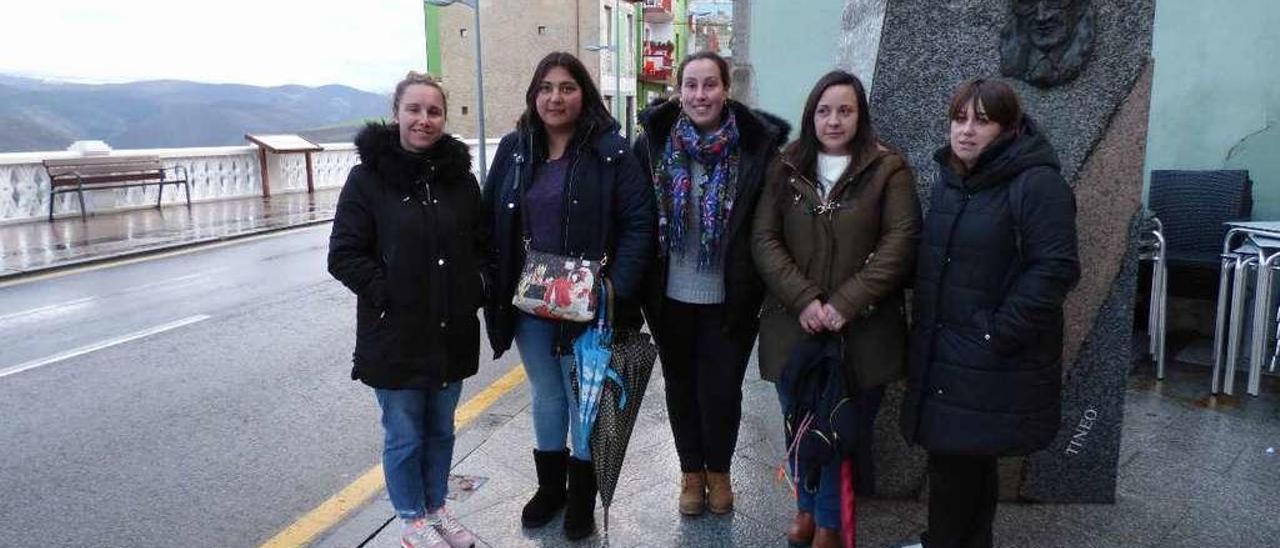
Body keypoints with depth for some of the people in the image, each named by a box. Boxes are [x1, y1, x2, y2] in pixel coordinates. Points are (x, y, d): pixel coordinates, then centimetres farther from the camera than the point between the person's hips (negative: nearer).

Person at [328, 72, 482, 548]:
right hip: (395, 335, -4)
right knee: (405, 435, 10)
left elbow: (480, 243, 13)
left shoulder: (459, 175, 3)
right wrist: (386, 294, -17)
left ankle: (436, 508, 39)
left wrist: (474, 289, -1)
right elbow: (344, 255, -9)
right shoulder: (368, 177, -8)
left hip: (452, 333, 4)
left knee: (441, 429, 19)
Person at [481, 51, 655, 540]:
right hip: (527, 303, 4)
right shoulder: (513, 149, 4)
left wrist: (616, 289, -19)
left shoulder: (610, 151, -8)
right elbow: (490, 220, 7)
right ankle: (549, 486, 37)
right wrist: (497, 287, -1)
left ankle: (582, 497, 29)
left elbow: (638, 223, -11)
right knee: (546, 395, 19)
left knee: (584, 399, 10)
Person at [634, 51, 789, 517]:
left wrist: (758, 283, -8)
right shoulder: (654, 141, -5)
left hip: (729, 298, -1)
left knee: (721, 389, 9)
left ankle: (718, 470, 35)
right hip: (671, 295, 2)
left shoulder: (758, 144, -9)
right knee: (681, 385, 16)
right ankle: (691, 471, 37)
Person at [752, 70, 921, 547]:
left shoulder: (888, 169, -2)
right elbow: (764, 239, -2)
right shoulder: (786, 168, 5)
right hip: (794, 326, 2)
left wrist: (846, 303, -18)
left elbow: (899, 243, -10)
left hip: (862, 330, -2)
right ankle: (807, 506, 41)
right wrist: (803, 300, -15)